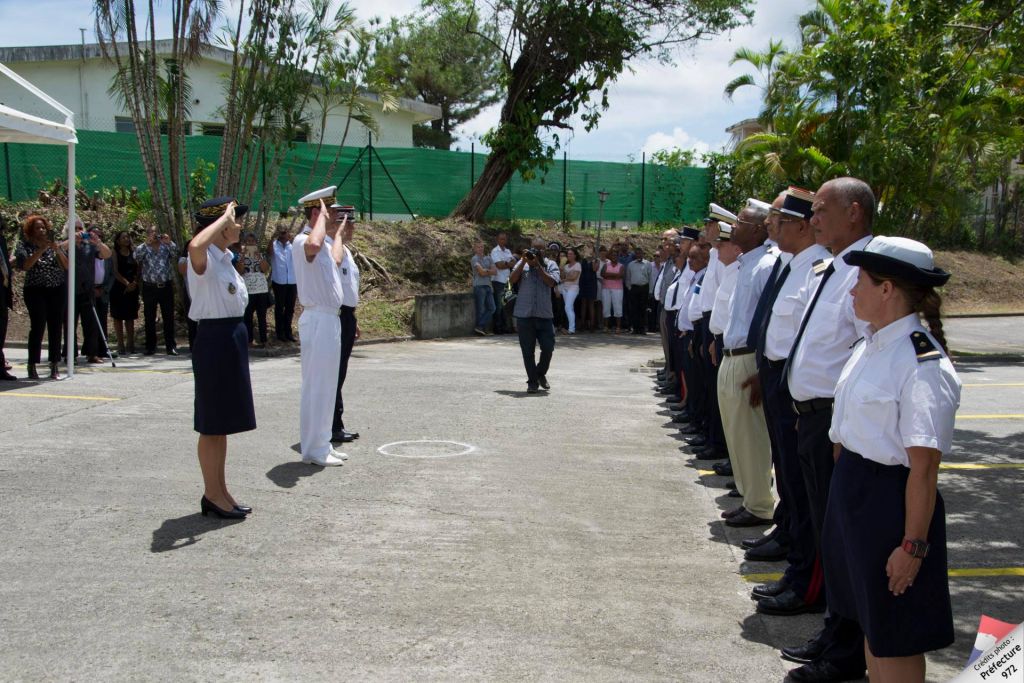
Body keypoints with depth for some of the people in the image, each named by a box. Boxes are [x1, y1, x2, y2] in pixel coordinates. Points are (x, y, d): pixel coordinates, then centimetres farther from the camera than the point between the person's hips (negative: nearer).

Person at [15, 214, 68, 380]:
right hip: (36, 291, -3)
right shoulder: (25, 246, 4)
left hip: (57, 291, 3)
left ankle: (54, 367, 4)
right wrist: (41, 250, -18)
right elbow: (25, 266, -12)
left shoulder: (54, 245, 13)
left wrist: (58, 251, -10)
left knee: (55, 328, 0)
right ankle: (32, 367, -5)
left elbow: (66, 266, 5)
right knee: (38, 326, -12)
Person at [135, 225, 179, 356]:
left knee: (168, 317, 1)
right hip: (149, 287, 0)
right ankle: (150, 346, 11)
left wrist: (169, 242, -22)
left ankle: (170, 346, 4)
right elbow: (137, 255, -11)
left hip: (166, 286, 0)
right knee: (149, 318, 4)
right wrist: (147, 243, -21)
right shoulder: (143, 248, 8)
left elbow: (175, 253, -7)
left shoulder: (167, 246, 10)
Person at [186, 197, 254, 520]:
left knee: (224, 422, 14)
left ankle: (220, 491, 24)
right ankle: (212, 494, 10)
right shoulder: (205, 259, -15)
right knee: (212, 423, 0)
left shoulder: (225, 258, 13)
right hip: (214, 339, -9)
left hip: (233, 337, 9)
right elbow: (195, 245, -41)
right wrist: (225, 217, -27)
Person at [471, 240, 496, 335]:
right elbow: (481, 272, -13)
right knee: (481, 310, -4)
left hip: (488, 286, 7)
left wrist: (486, 271, -6)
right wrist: (490, 271, 4)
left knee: (491, 308, 0)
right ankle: (480, 327, 3)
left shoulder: (488, 258, 17)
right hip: (479, 286, -7)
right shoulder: (474, 259, -2)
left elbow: (495, 271, 7)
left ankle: (480, 327, 2)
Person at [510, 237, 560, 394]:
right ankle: (532, 382, 14)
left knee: (548, 348, 0)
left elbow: (551, 282, -10)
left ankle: (541, 374, 27)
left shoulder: (551, 265, 7)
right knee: (528, 351, 3)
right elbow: (512, 279, -6)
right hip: (524, 314, 0)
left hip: (544, 314, 0)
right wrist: (524, 262, -11)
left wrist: (538, 265, -12)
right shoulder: (522, 263, 8)